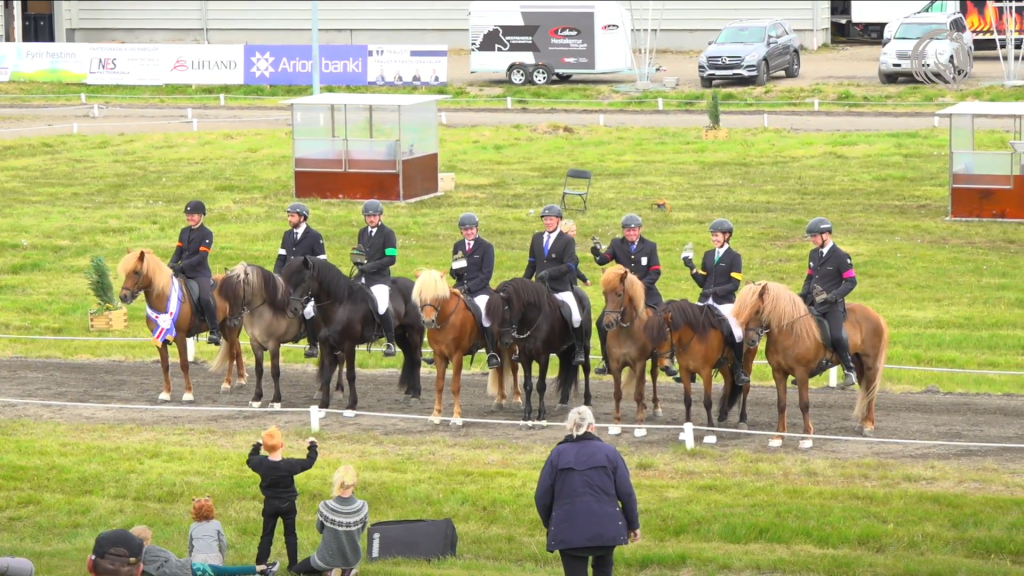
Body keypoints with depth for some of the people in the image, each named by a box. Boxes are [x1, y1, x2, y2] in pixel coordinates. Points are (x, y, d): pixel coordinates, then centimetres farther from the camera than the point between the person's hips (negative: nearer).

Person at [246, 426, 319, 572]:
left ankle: (260, 565, 7)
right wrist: (312, 446, 8)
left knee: (266, 535, 10)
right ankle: (293, 565, 13)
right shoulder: (290, 464, -22)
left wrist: (257, 446, 23)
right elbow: (309, 462, -8)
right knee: (290, 535, 11)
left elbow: (249, 460, 9)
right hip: (288, 504, -2)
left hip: (270, 504, 2)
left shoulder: (261, 463, -15)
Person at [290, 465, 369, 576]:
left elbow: (320, 529, -5)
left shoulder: (325, 507, -25)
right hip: (353, 559, 3)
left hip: (328, 559, -3)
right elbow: (360, 531, -4)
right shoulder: (363, 507, -21)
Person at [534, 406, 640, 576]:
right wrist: (633, 524, 13)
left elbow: (542, 496, 3)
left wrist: (549, 523, 21)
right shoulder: (609, 452, 3)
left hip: (568, 530, -1)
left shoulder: (558, 454, 3)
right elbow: (626, 492, 1)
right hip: (606, 527, 1)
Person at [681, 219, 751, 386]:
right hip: (705, 301, 5)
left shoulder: (734, 257, -1)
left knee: (736, 333, -19)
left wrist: (716, 290, -20)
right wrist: (692, 268, -3)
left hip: (725, 301, -5)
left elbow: (734, 285, -8)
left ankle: (739, 370, -2)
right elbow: (702, 282, 12)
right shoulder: (708, 255, 13)